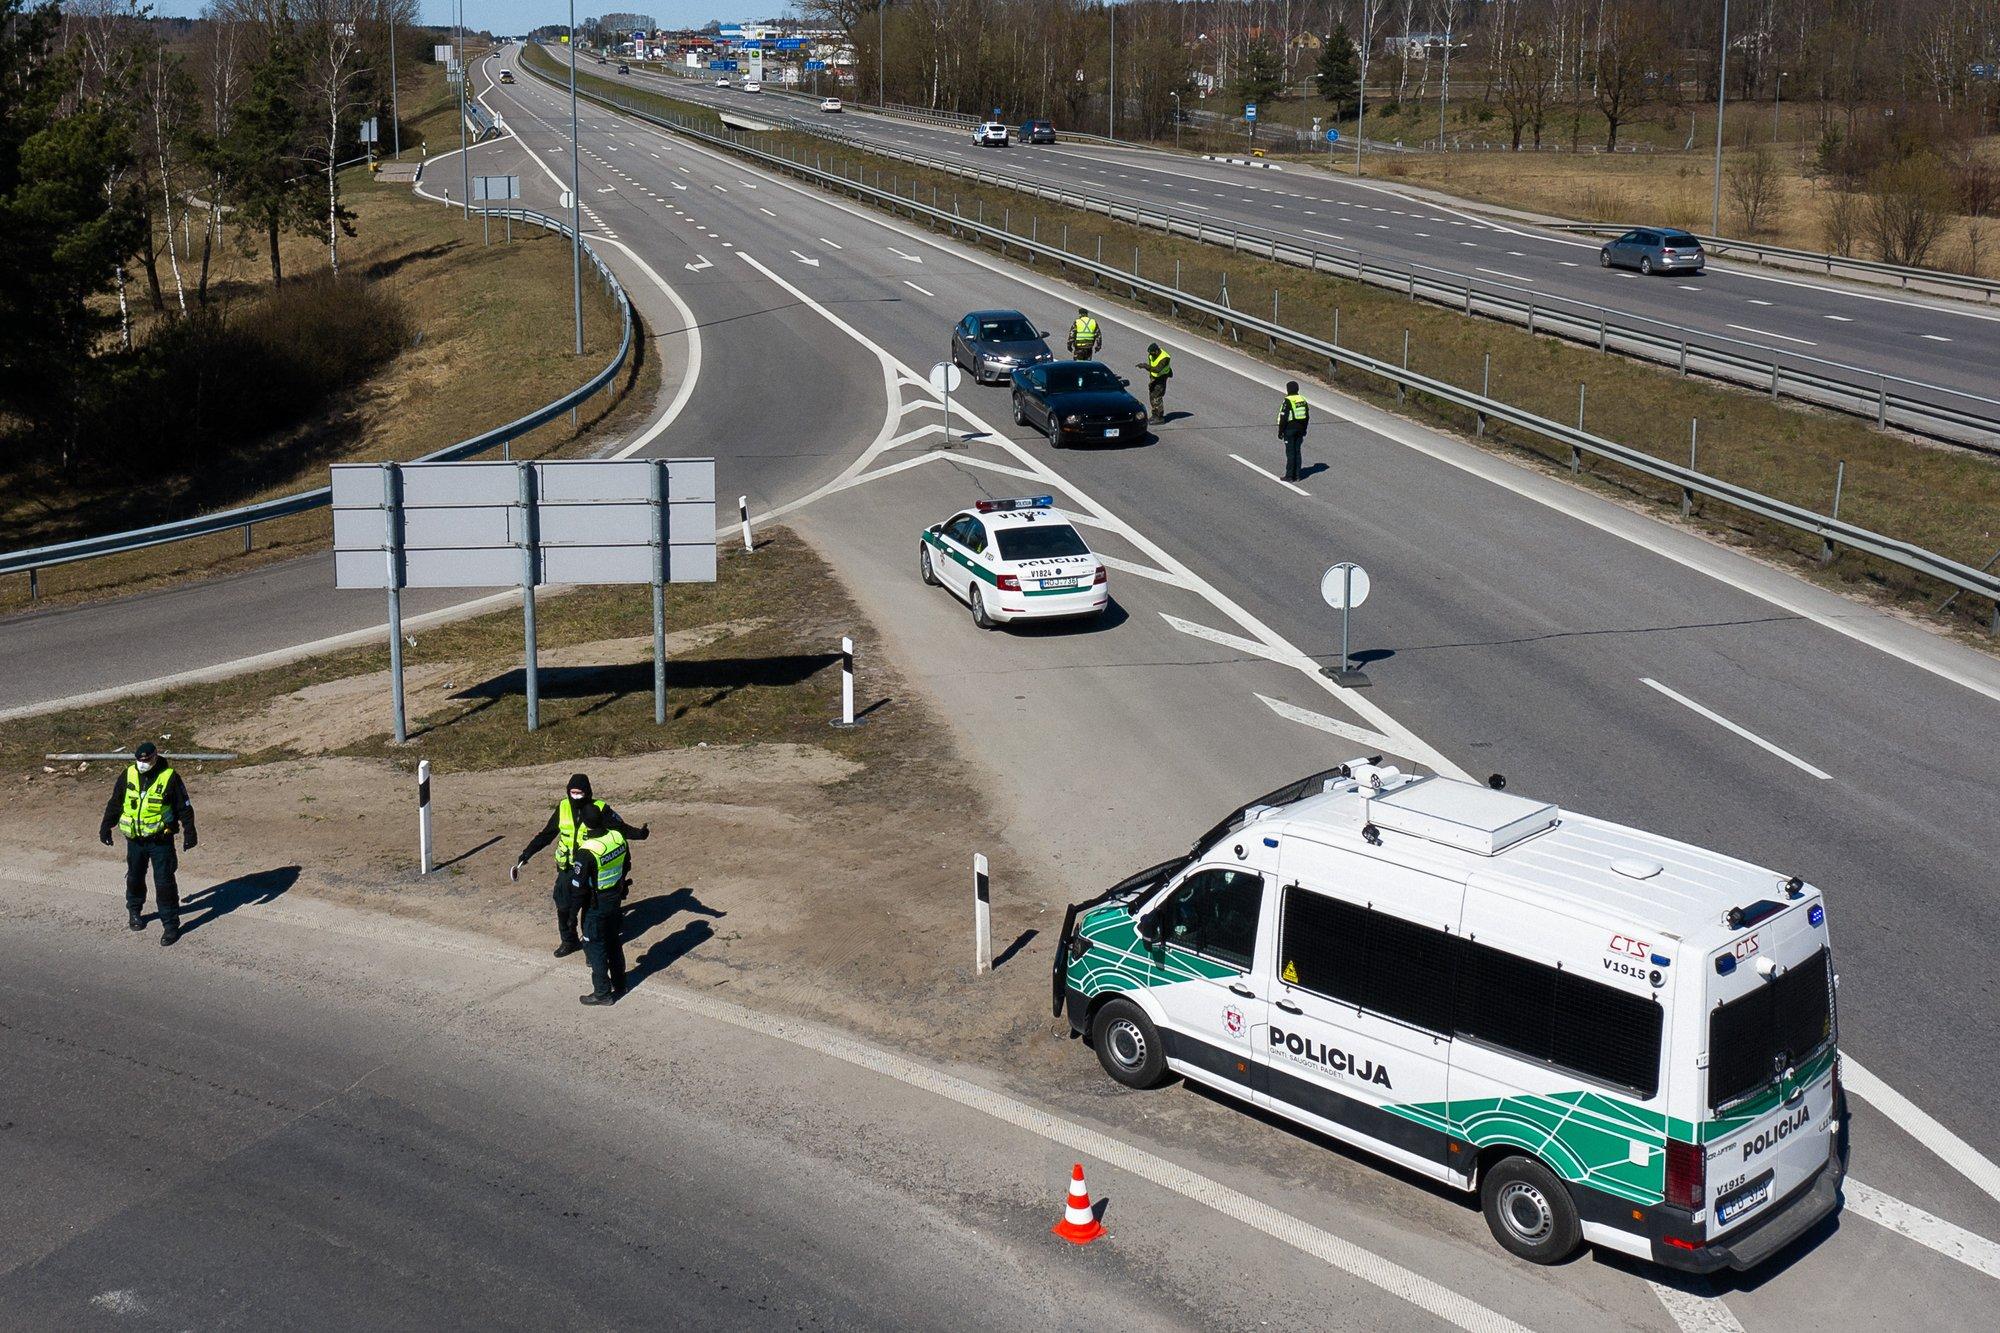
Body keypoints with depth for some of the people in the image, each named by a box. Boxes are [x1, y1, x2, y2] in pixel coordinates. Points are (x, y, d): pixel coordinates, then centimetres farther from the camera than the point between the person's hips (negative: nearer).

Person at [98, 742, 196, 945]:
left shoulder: (169, 777, -11)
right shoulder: (128, 775, -1)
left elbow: (184, 807, -5)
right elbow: (115, 803, 10)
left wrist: (189, 832, -9)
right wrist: (106, 827, 11)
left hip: (160, 839, -4)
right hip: (134, 839, 4)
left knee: (164, 882, -5)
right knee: (134, 877, 18)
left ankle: (171, 923, 1)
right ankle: (134, 911, 41)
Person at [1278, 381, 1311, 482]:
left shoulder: (1288, 401, -16)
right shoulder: (1302, 400, 6)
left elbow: (1283, 418, -16)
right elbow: (1306, 416, 13)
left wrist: (1280, 432, -8)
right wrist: (1304, 430, 21)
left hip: (1289, 429, -7)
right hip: (1300, 430, 7)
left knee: (1290, 452, -3)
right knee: (1297, 452, 12)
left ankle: (1289, 476, 0)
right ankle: (1297, 475, 14)